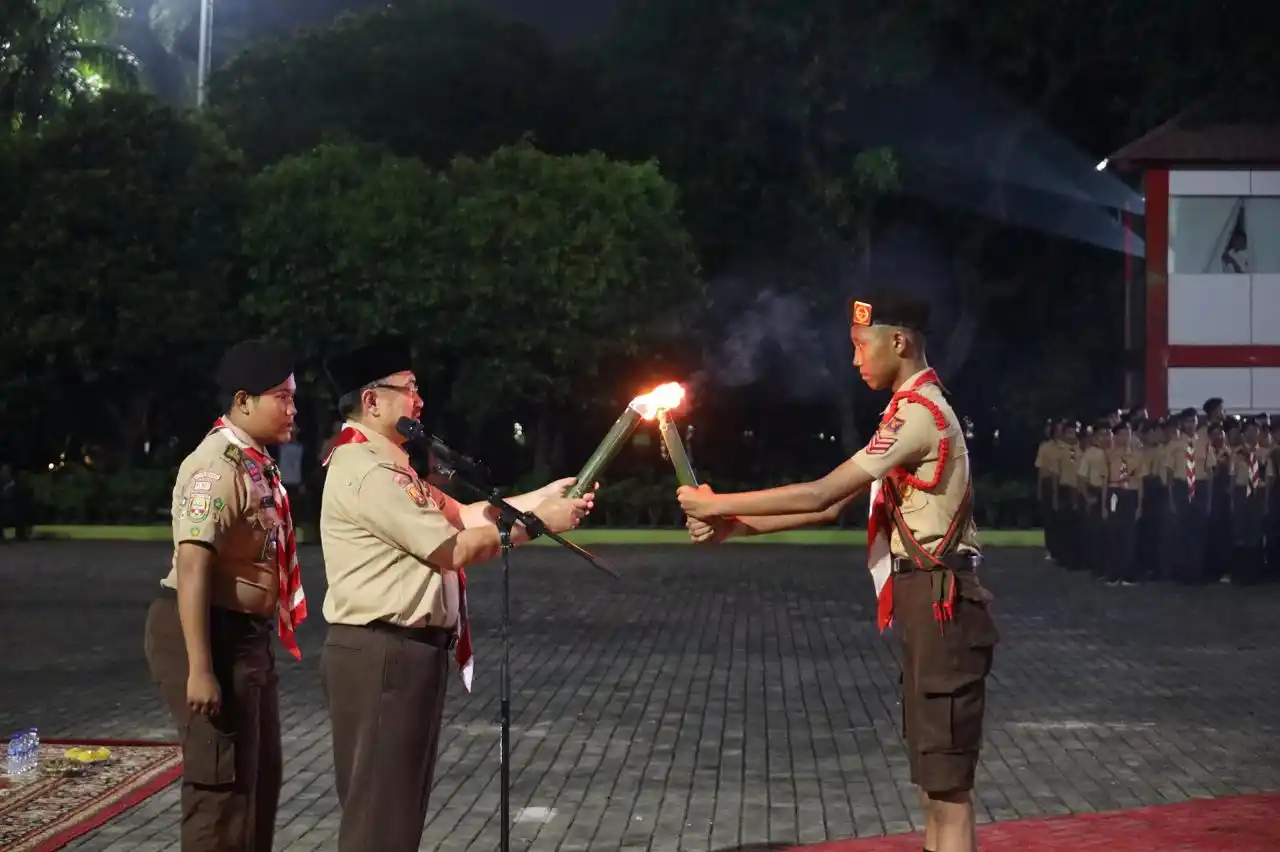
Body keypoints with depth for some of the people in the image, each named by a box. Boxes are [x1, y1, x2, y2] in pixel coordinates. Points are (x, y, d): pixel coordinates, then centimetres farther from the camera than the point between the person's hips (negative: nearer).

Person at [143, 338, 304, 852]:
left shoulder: (256, 462, 11)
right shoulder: (218, 465, -20)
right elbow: (191, 566, -27)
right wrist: (199, 668, -30)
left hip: (245, 633, 10)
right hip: (210, 634, -10)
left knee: (261, 774, 18)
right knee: (223, 781, -5)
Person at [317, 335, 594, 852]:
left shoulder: (385, 465, 19)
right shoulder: (364, 469, -16)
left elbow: (461, 516, 18)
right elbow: (456, 548, -17)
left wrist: (546, 495, 12)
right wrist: (539, 522, -8)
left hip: (410, 652, 11)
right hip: (384, 655, -11)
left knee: (400, 804, 16)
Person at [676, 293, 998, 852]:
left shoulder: (919, 413, -15)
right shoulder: (913, 410, 18)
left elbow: (821, 494, -18)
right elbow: (832, 506, 15)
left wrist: (718, 505, -9)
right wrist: (733, 527, 8)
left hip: (941, 606, -10)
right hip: (927, 606, 10)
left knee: (948, 785, -7)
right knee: (934, 780, 14)